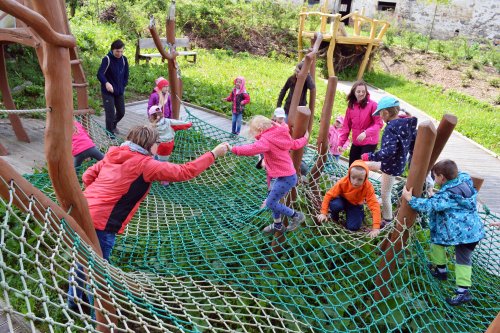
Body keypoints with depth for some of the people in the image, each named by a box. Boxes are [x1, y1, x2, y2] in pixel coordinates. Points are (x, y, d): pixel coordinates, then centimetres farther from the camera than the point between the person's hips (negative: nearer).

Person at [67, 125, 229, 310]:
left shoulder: (113, 155, 10)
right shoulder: (145, 164, -12)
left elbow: (88, 176, 13)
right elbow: (184, 172, -12)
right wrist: (214, 154, -6)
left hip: (82, 213, 8)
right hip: (101, 223, -8)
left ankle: (74, 300, 46)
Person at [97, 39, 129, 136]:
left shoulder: (124, 59, 0)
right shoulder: (107, 59, -17)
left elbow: (126, 74, 14)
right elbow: (100, 74, -28)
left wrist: (123, 85, 5)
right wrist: (106, 83, -46)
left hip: (120, 91, 6)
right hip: (108, 91, -6)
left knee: (121, 112, 15)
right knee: (110, 114, -6)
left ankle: (113, 125, 46)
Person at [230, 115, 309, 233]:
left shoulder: (266, 140, -21)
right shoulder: (277, 136, 7)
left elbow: (251, 150, -38)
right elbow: (295, 144, 14)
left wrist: (233, 149, -32)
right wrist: (305, 138, 33)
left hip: (285, 178, -10)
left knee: (270, 203, 0)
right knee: (273, 200, 20)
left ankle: (296, 216, 17)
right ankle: (278, 225, 37)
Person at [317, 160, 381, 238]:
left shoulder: (368, 187, -30)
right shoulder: (343, 182, -29)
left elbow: (374, 205, -33)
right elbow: (329, 195, -24)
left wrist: (376, 227, -40)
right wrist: (323, 213, -29)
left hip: (355, 205, 1)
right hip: (343, 200, -1)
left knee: (353, 227, -20)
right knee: (335, 205, -37)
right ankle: (334, 216, -1)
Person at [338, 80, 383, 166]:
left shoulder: (372, 105, -13)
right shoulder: (351, 106, 3)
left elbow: (379, 123, -16)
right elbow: (346, 126, 5)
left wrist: (366, 133, -31)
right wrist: (341, 143, -1)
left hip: (369, 142, -5)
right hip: (356, 142, 6)